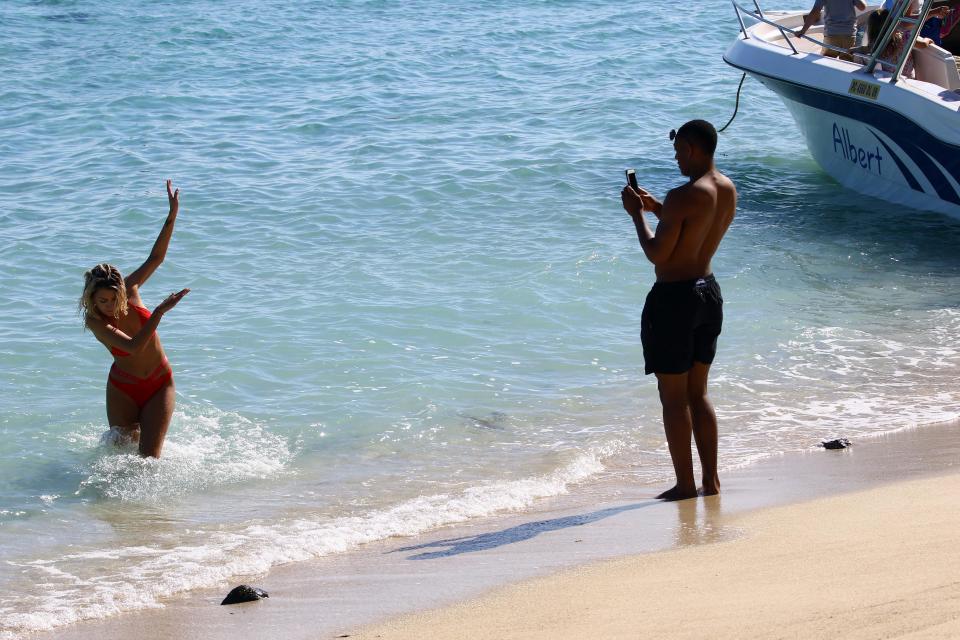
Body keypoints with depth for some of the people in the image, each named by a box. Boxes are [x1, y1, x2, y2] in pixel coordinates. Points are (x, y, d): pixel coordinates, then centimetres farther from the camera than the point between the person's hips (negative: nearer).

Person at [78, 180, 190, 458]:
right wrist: (160, 311, -46)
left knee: (148, 458, -5)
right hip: (122, 389, -2)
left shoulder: (129, 290, -14)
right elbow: (134, 346, -40)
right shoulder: (95, 322, -26)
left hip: (159, 385, 2)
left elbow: (156, 258, -11)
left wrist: (172, 215, -20)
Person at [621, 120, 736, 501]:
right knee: (697, 393, 18)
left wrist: (636, 214, -6)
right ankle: (711, 480, 20)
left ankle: (685, 485, 6)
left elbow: (656, 254, -19)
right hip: (708, 291, 8)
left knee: (673, 397, 2)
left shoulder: (683, 197, -22)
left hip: (675, 298, -8)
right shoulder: (728, 190, 4)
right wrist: (657, 209, 17)